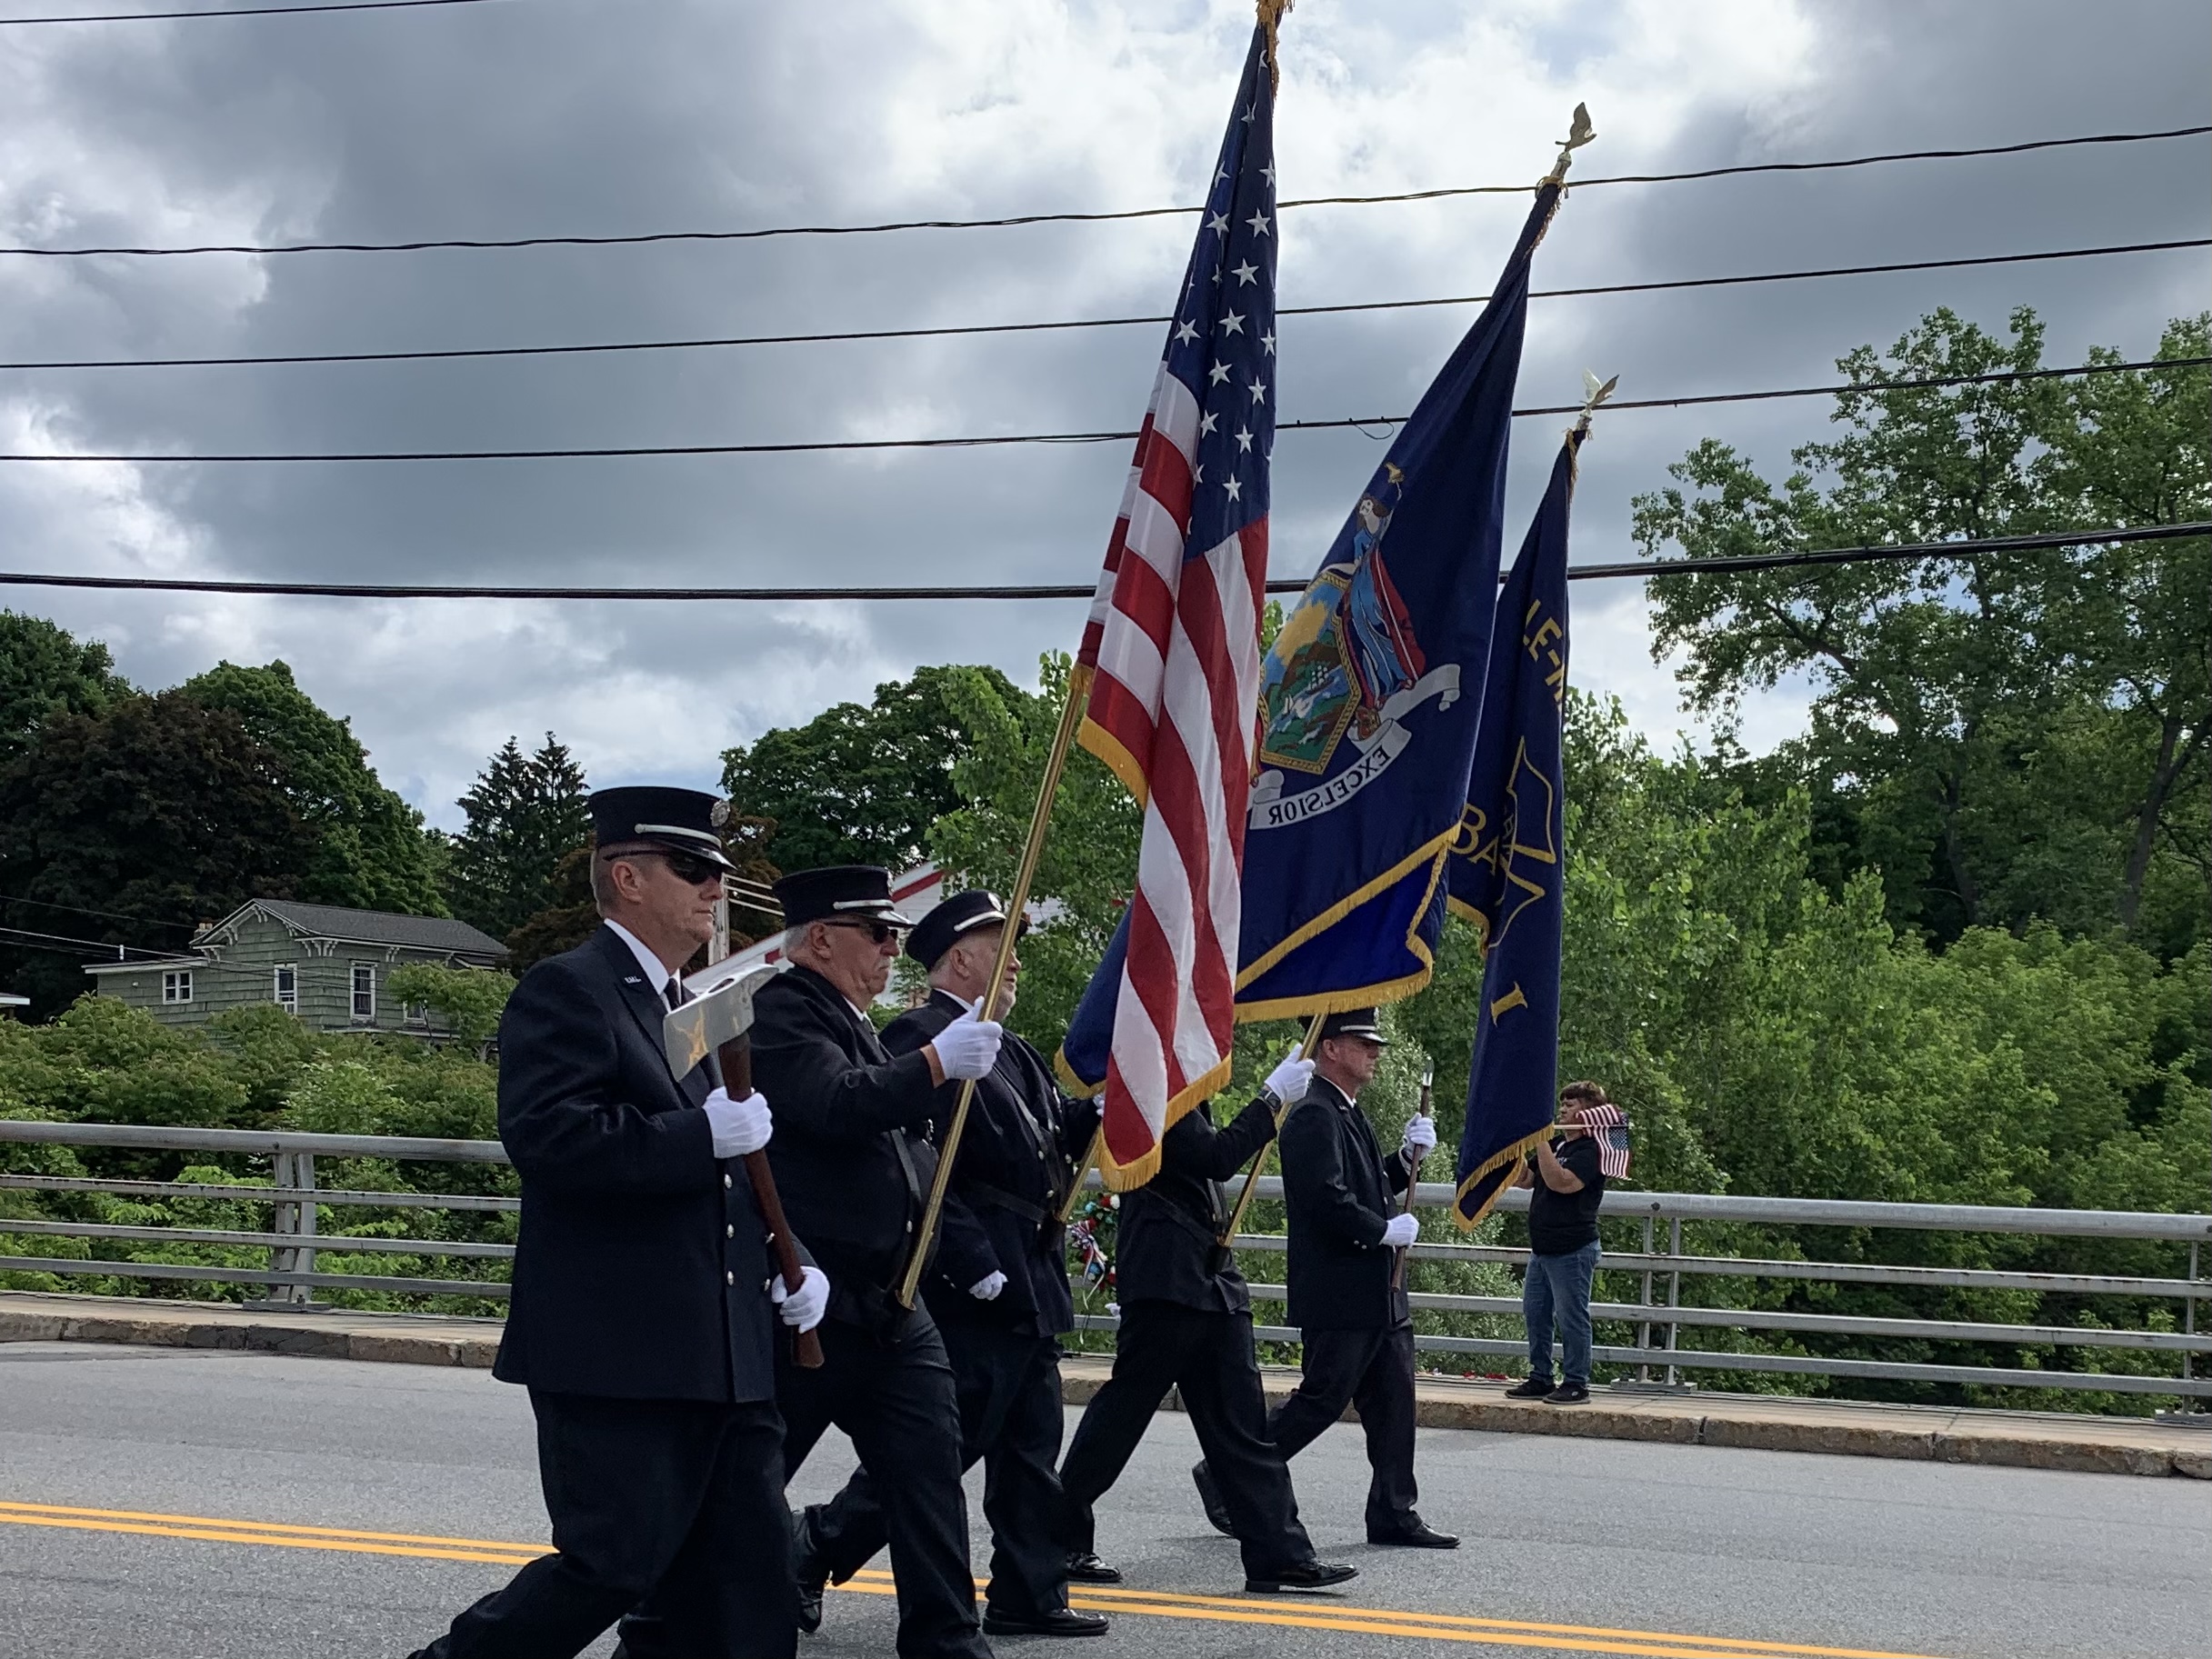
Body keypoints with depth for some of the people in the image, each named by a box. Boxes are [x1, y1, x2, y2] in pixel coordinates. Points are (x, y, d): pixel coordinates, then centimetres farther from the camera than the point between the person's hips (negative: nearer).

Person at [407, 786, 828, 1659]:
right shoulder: (566, 990, -8)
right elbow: (547, 1135, -23)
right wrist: (704, 1136, -22)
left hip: (723, 1359, 9)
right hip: (615, 1356, -8)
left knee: (750, 1577, 8)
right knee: (615, 1564, -4)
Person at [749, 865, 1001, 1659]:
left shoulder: (850, 1024, 18)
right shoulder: (776, 1013, -12)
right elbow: (839, 1102, -28)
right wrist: (938, 1060, -26)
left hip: (886, 1304, 9)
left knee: (929, 1467, 3)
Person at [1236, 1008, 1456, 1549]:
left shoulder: (1347, 1115, 18)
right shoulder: (1314, 1117, -16)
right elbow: (1327, 1198, -25)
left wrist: (1408, 1156, 10)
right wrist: (1386, 1230, -15)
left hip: (1377, 1294, 10)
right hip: (1338, 1296, -10)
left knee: (1393, 1402, 9)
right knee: (1321, 1399, -3)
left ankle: (1395, 1514, 14)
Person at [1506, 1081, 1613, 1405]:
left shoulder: (1592, 1150, -11)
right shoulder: (1557, 1145, 17)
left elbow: (1561, 1181, -26)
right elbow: (1522, 1179, 16)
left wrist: (1540, 1142, -26)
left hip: (1572, 1251, -9)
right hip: (1542, 1249, 9)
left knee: (1571, 1318, -3)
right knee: (1535, 1314, 13)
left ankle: (1576, 1384, 4)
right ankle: (1540, 1378, 22)